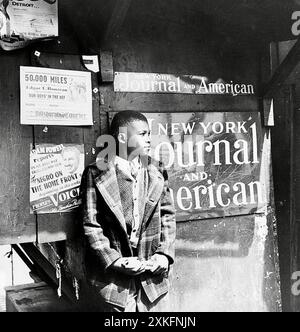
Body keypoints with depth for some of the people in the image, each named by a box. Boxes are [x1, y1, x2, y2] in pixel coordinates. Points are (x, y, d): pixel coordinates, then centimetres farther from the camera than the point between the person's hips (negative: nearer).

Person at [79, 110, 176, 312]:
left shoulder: (156, 172, 5)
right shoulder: (97, 174, -8)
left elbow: (168, 215, 8)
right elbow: (91, 226, -8)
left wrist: (165, 253, -4)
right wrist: (115, 261, -13)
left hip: (154, 272, 4)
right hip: (113, 277, -3)